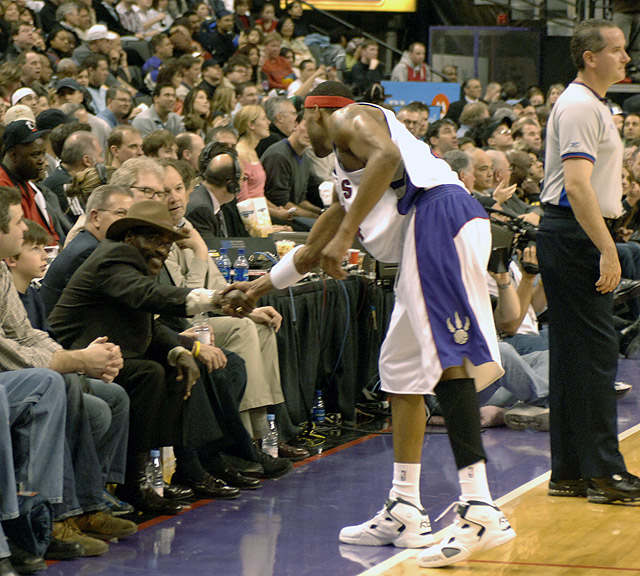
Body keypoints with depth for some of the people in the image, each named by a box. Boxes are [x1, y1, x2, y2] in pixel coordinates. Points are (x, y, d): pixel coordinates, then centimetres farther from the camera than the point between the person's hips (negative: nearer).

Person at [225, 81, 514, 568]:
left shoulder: (347, 119, 9)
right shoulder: (345, 171, 36)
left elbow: (387, 155, -15)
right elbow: (313, 252, 47)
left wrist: (347, 231, -18)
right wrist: (266, 284, 57)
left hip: (439, 213, -10)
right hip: (426, 237, 10)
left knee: (447, 354, -18)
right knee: (404, 367, 15)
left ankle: (481, 510, -28)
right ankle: (405, 514, 19)